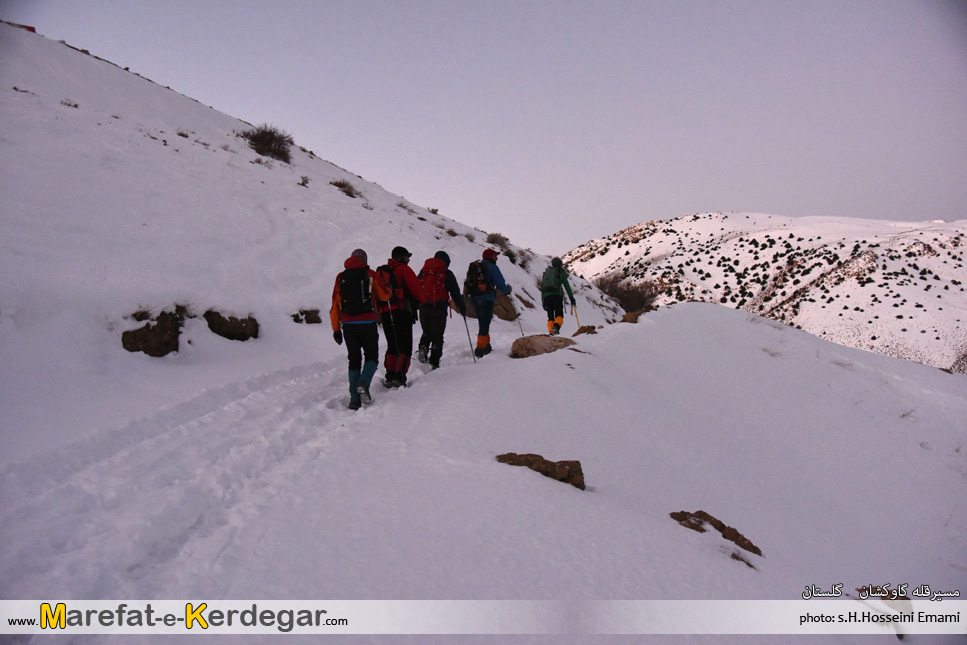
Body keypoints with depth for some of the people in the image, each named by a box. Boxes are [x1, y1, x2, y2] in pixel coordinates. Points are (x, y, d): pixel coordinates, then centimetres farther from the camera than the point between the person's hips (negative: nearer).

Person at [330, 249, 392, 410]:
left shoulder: (341, 278, 8)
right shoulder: (371, 275, 0)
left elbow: (335, 305, 7)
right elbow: (385, 295, 6)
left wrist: (336, 329, 11)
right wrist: (388, 287, 29)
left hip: (348, 325, 3)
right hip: (367, 324, -3)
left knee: (354, 360, 10)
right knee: (371, 356, 11)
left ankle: (354, 398, 3)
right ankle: (364, 382, -16)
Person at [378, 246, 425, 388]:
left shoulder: (381, 271, 20)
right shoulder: (403, 269, -1)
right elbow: (415, 288, -5)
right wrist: (422, 301, 12)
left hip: (384, 312, 7)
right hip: (401, 311, -6)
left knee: (392, 346, 14)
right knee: (405, 347, -4)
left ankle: (389, 377, 4)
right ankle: (400, 377, -15)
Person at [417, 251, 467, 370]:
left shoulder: (424, 271, 12)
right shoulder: (447, 274, 3)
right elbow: (455, 293, 3)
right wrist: (462, 308, 12)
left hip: (423, 307, 3)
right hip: (439, 308, -3)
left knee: (427, 332, 21)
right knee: (437, 336, 4)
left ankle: (423, 347, -7)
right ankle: (434, 362, -1)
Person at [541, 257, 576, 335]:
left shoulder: (546, 272, 24)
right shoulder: (560, 272, 12)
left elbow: (542, 287, 21)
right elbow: (566, 285, 3)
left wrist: (543, 301, 23)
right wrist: (571, 298, 3)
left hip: (546, 296, 4)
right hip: (556, 295, -4)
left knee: (550, 317, 7)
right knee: (559, 315, -3)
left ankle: (551, 332, -12)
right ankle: (556, 326, -33)